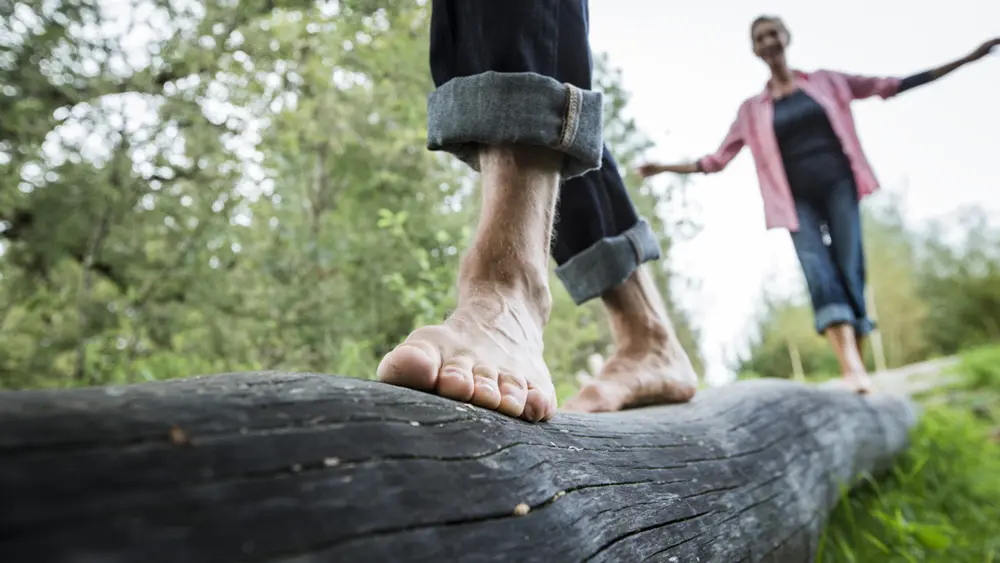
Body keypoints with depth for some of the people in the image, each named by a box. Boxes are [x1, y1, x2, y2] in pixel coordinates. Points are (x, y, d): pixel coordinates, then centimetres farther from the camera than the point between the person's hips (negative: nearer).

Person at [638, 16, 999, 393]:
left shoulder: (825, 81, 14)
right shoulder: (752, 109, 13)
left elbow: (890, 86, 17)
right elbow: (717, 159, 15)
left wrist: (966, 59, 16)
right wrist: (667, 167, 10)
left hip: (838, 184, 1)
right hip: (799, 199, 0)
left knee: (849, 270, -11)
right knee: (819, 274, -20)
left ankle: (857, 367, -7)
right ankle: (852, 370, -31)